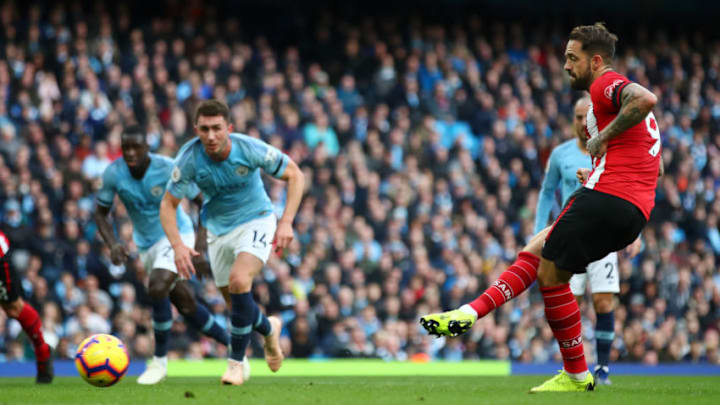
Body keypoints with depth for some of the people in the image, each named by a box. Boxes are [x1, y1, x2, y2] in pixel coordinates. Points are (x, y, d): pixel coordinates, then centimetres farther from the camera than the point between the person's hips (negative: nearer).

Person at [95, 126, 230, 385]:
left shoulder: (168, 169, -22)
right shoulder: (113, 174, -14)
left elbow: (204, 201, -11)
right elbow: (101, 213, -1)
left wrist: (202, 237, -22)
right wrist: (112, 244, -18)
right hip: (146, 244, 5)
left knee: (157, 288, -27)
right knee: (186, 304, 10)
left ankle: (160, 361, -13)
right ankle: (232, 344, 30)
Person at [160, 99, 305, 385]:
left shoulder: (250, 149, -24)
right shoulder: (189, 158, -20)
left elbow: (295, 175, -11)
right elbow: (168, 205, -12)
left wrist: (286, 222, -21)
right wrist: (178, 245, -28)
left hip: (256, 222, -3)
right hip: (218, 230, 4)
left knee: (239, 281, -28)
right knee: (238, 304, 10)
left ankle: (236, 362, -14)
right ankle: (269, 329, 46)